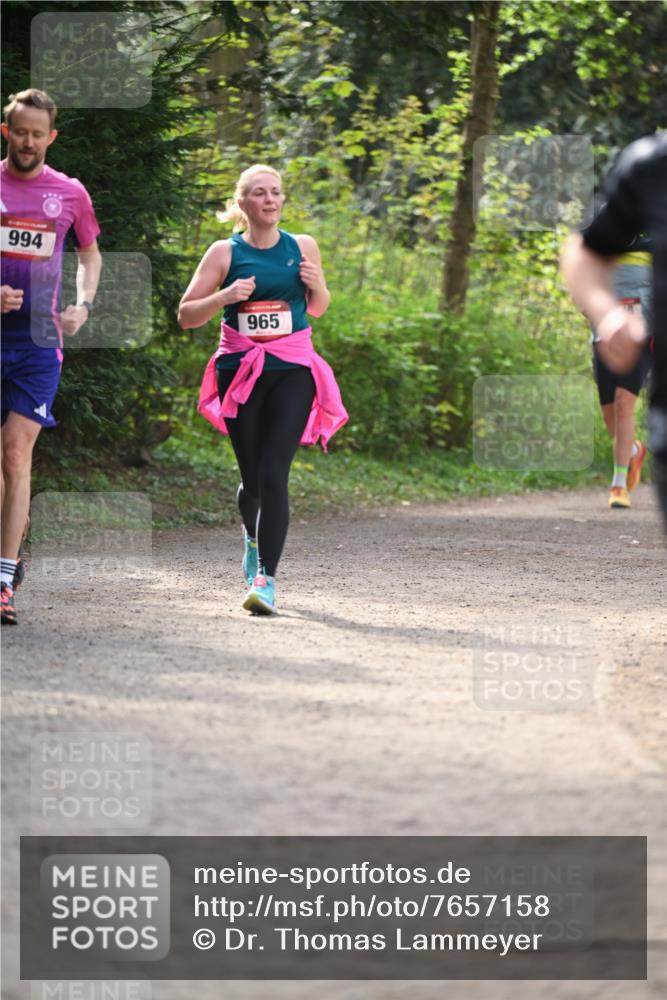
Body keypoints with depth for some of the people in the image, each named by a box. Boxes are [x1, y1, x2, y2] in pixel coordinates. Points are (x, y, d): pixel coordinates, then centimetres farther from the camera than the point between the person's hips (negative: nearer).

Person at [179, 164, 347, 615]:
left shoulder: (303, 248, 6)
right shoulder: (225, 253, 1)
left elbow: (317, 309, 19)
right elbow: (186, 316, 2)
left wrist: (317, 286, -3)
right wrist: (224, 296, -16)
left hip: (292, 373, 0)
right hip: (240, 371, 0)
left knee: (274, 475, -13)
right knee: (252, 476, 7)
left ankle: (266, 578, -16)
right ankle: (254, 536, 41)